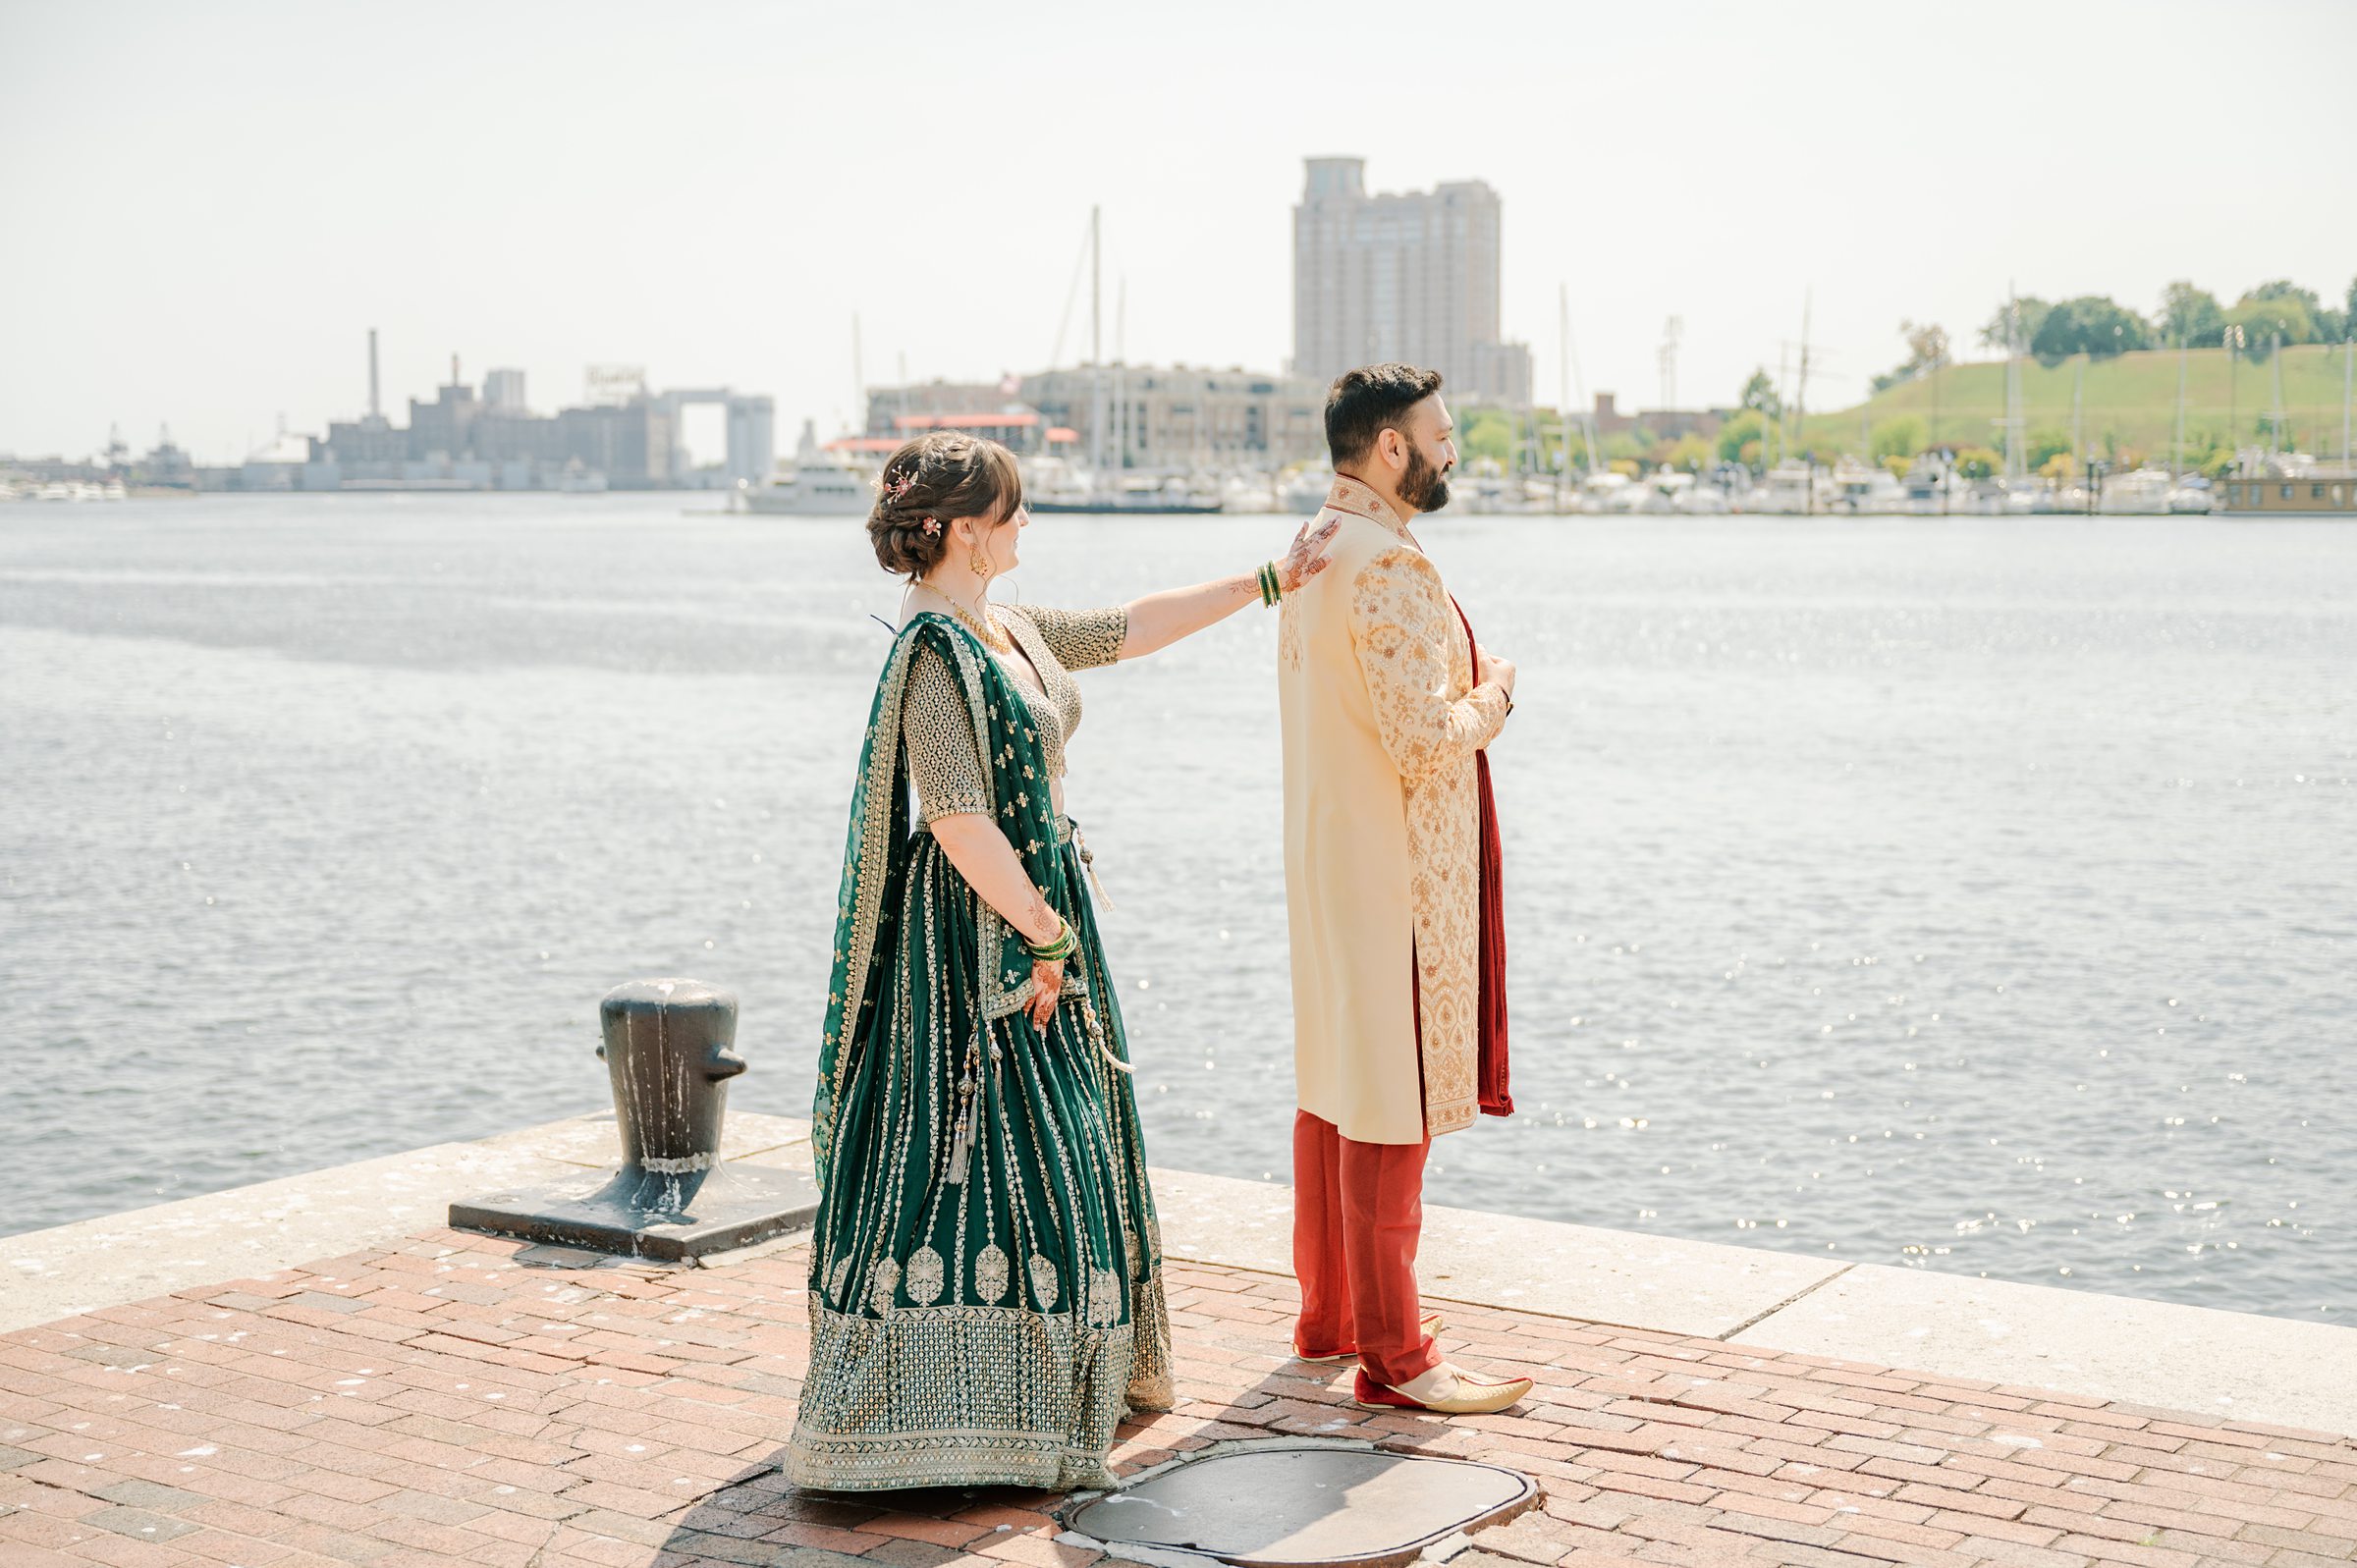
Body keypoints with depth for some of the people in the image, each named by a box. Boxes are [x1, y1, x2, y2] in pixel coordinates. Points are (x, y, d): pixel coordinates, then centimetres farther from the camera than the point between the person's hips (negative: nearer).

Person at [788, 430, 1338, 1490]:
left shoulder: (1007, 630, 10)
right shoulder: (933, 653, -19)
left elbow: (1130, 629, 22)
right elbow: (960, 823, -23)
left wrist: (1270, 580, 25)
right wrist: (1044, 935, -18)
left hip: (1038, 907, 10)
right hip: (978, 935, -10)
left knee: (1059, 1146, 16)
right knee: (985, 1154, -7)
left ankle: (1060, 1384, 28)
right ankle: (951, 1418, 0)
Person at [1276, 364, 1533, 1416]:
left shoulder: (1316, 550, 12)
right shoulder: (1389, 565, -20)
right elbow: (1424, 737, -24)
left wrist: (1468, 689, 10)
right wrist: (1490, 697, -6)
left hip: (1326, 856, 10)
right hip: (1394, 872, -10)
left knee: (1332, 1087, 16)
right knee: (1395, 1103, -5)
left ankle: (1327, 1317, 27)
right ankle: (1393, 1354, 1)